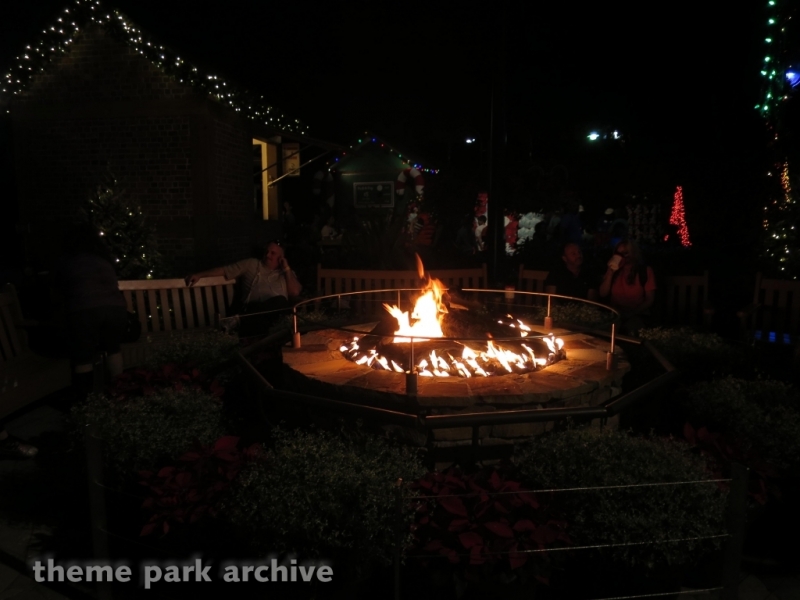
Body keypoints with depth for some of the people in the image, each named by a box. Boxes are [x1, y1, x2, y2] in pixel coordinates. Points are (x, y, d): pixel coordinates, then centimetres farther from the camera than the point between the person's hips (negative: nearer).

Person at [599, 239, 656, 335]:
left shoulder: (645, 271, 4)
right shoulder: (614, 270, 13)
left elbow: (650, 300, 1)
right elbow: (603, 294, 1)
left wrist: (632, 313, -13)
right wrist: (610, 271, -7)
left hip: (636, 315, -2)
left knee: (632, 329, -37)